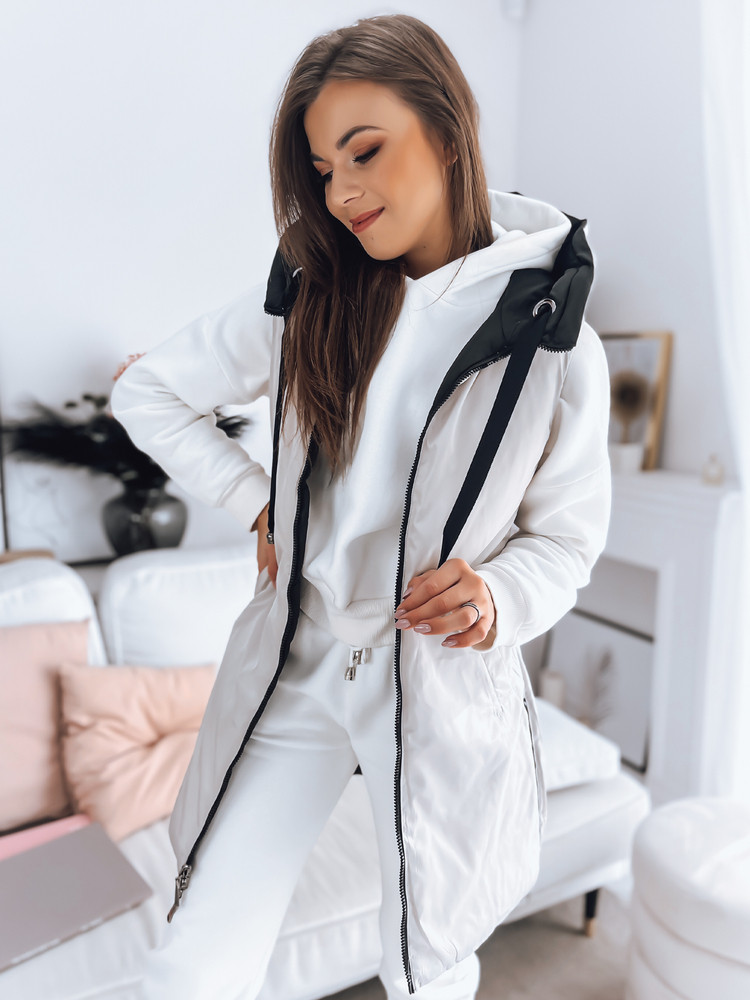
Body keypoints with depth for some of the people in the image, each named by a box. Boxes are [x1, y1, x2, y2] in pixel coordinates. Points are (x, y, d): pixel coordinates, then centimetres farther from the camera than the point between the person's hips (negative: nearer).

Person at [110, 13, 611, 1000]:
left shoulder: (556, 347, -7)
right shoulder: (304, 302, -2)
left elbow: (566, 539, 3)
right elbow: (149, 391, 9)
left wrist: (498, 597, -18)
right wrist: (255, 502, -1)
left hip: (447, 689, -1)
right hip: (297, 666, 2)